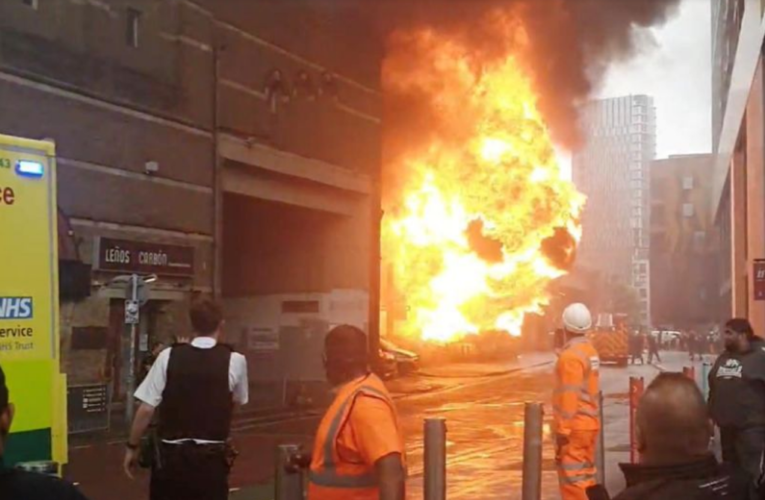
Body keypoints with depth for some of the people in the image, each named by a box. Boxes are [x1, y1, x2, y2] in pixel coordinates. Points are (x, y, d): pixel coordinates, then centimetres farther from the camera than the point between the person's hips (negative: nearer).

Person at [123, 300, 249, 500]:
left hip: (170, 454, 1)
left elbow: (146, 409, -3)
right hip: (212, 457, 0)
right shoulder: (235, 360, -4)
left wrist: (132, 447, 9)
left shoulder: (168, 356, -4)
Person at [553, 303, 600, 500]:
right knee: (585, 475, 14)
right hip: (590, 423, 9)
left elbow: (569, 395, -19)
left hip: (575, 426, -9)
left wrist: (562, 429, -17)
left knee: (571, 476, -5)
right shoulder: (590, 351, 11)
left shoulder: (570, 355, -16)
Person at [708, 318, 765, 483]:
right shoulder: (723, 358, 13)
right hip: (726, 425, 7)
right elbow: (713, 388, 17)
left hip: (750, 426, -7)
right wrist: (710, 415, 15)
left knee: (750, 473, -8)